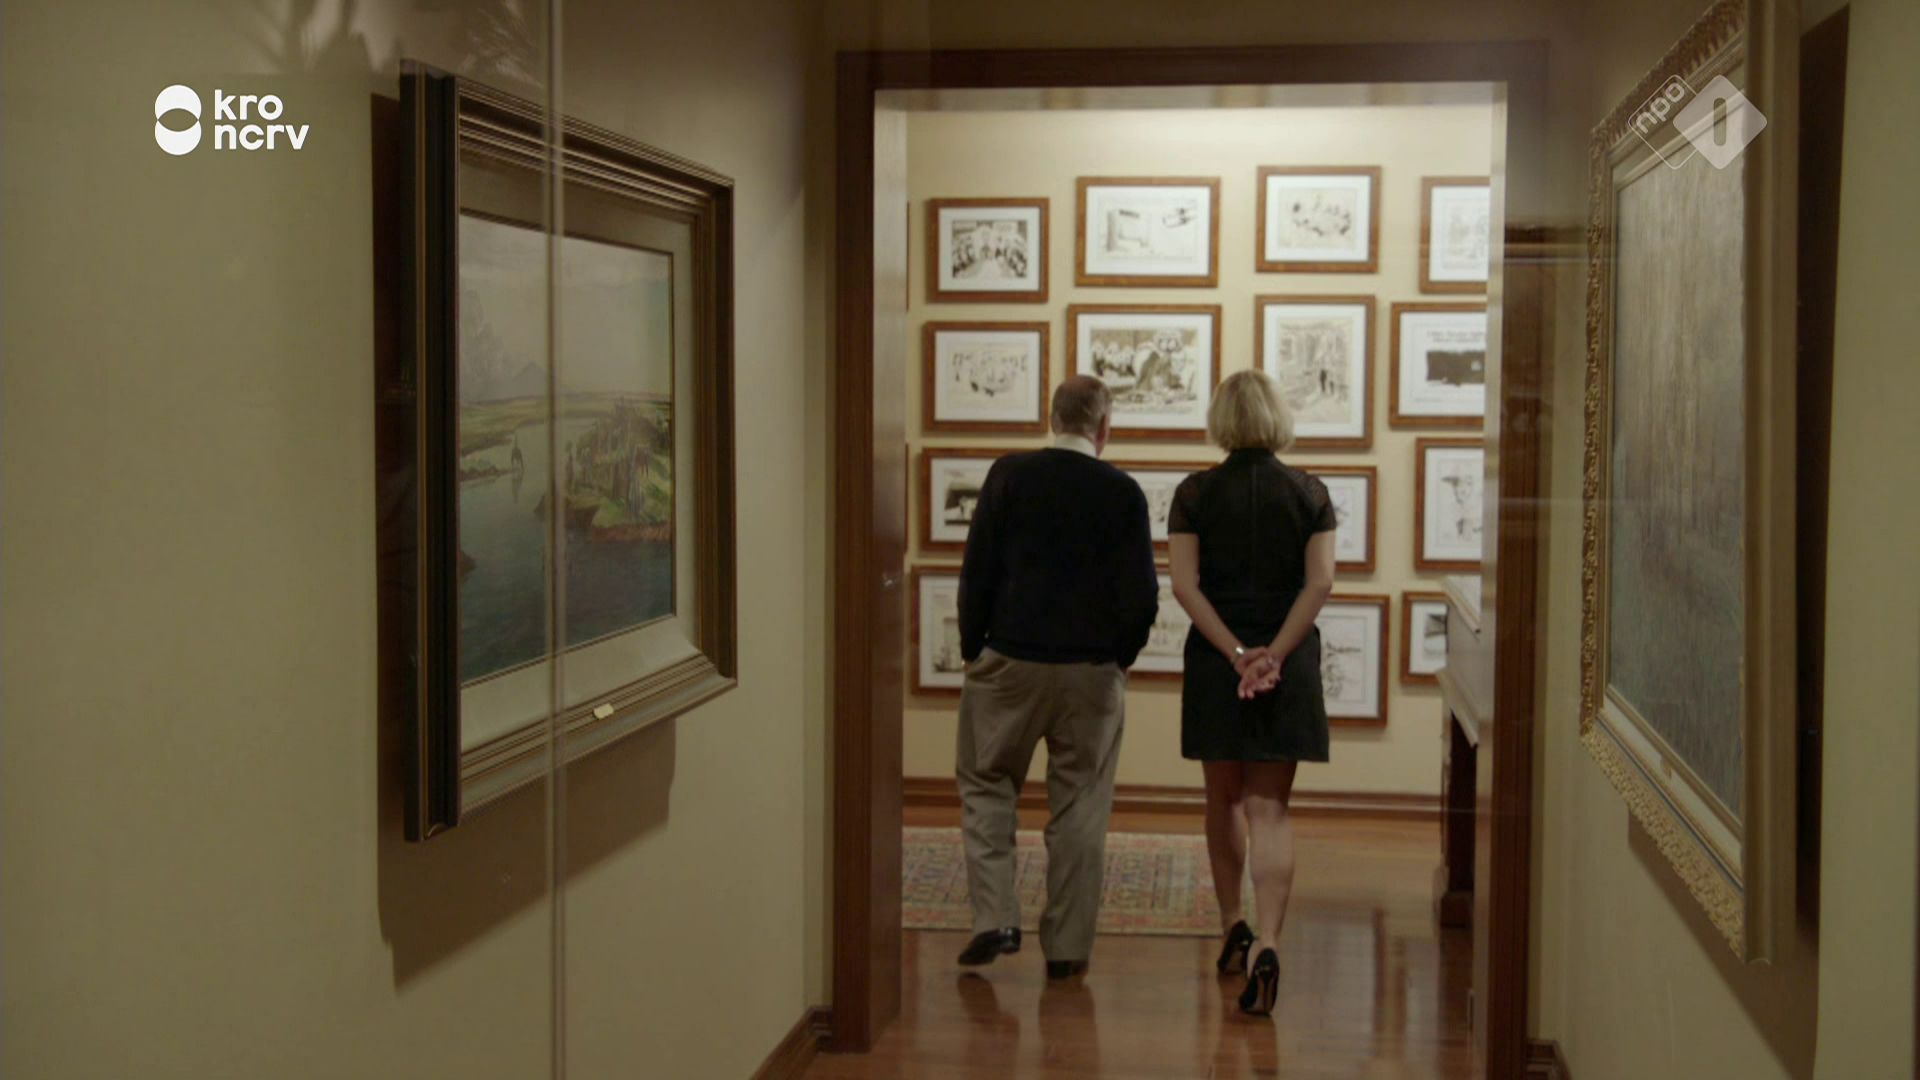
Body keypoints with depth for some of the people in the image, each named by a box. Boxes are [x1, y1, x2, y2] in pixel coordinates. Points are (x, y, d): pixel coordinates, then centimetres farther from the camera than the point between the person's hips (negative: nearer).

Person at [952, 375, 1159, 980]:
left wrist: (973, 649, 7)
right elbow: (1141, 596, -5)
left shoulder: (1009, 475, -3)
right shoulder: (1122, 492, -4)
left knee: (985, 783, 15)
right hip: (1092, 673, 0)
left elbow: (977, 572, -3)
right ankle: (1067, 946, 11)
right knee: (1079, 808, 8)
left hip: (1008, 662, 0)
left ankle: (996, 918, 4)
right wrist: (1118, 657, 10)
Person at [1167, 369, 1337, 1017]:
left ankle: (1233, 927, 27)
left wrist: (1237, 655, -12)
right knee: (1269, 809, 0)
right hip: (1291, 665, 0)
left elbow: (1186, 585, -10)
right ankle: (1265, 944, -16)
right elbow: (1320, 583, -9)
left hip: (1215, 664, 0)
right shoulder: (1309, 494, 1)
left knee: (1224, 800, 18)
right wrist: (1274, 654, -12)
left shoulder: (1196, 493, -1)